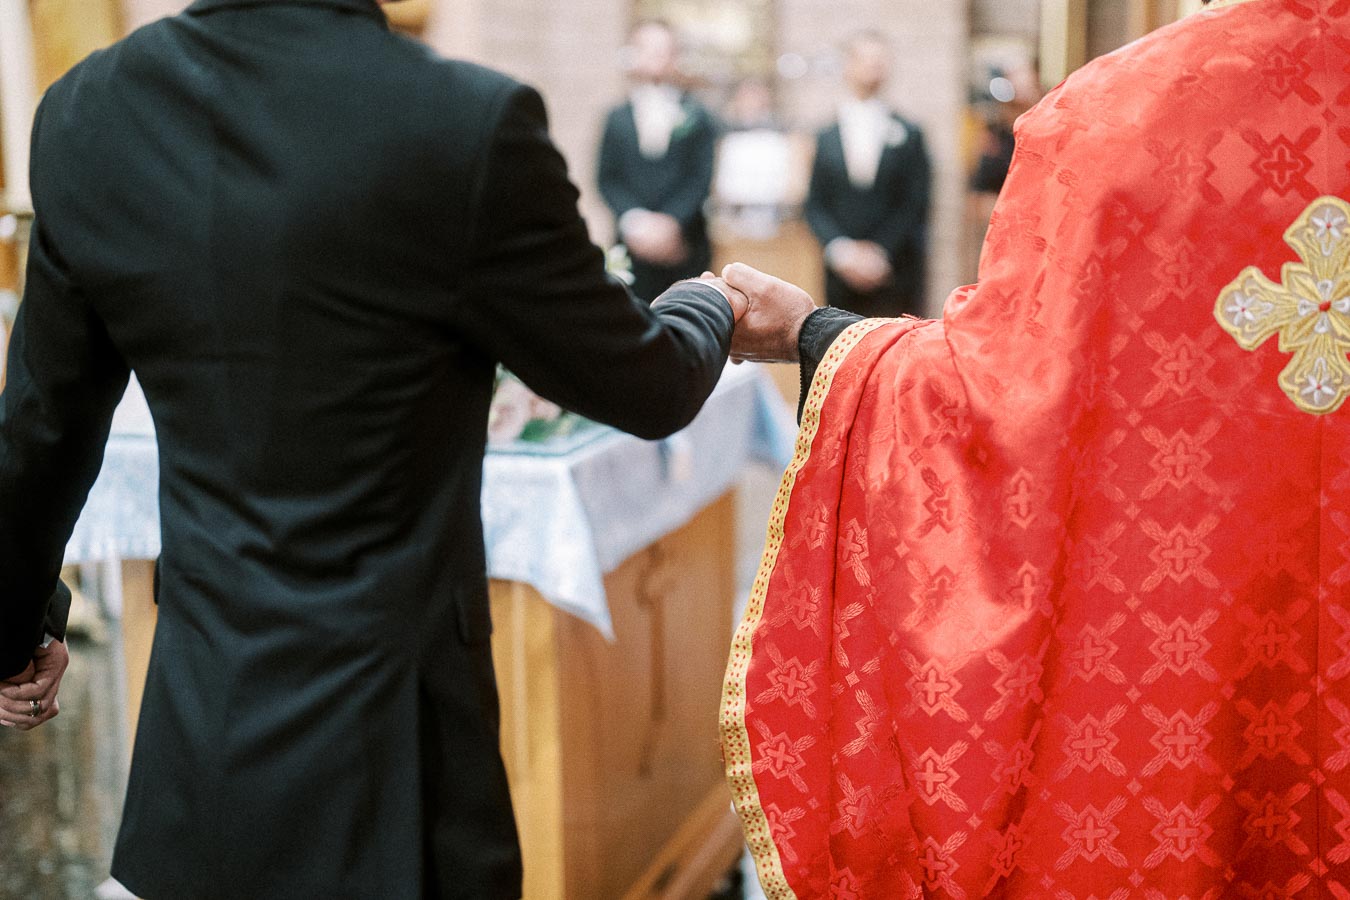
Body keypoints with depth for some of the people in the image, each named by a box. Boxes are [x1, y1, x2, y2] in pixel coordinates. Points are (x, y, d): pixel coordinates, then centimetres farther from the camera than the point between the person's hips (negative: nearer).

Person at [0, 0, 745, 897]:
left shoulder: (83, 113, -5)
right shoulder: (468, 124, -21)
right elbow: (645, 390, -7)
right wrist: (708, 306, 17)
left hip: (200, 728, 5)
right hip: (384, 754, -5)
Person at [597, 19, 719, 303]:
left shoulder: (698, 118, 6)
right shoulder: (617, 119, 10)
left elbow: (701, 178, 0)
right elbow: (607, 178, 4)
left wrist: (671, 221, -14)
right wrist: (634, 221, -12)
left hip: (685, 245, 0)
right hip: (634, 245, 1)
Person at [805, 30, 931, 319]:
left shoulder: (909, 135, 5)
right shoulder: (826, 138, 9)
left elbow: (915, 205, 0)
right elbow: (816, 205, 6)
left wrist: (882, 252, -9)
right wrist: (840, 249, -10)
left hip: (896, 274, -1)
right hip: (842, 275, 1)